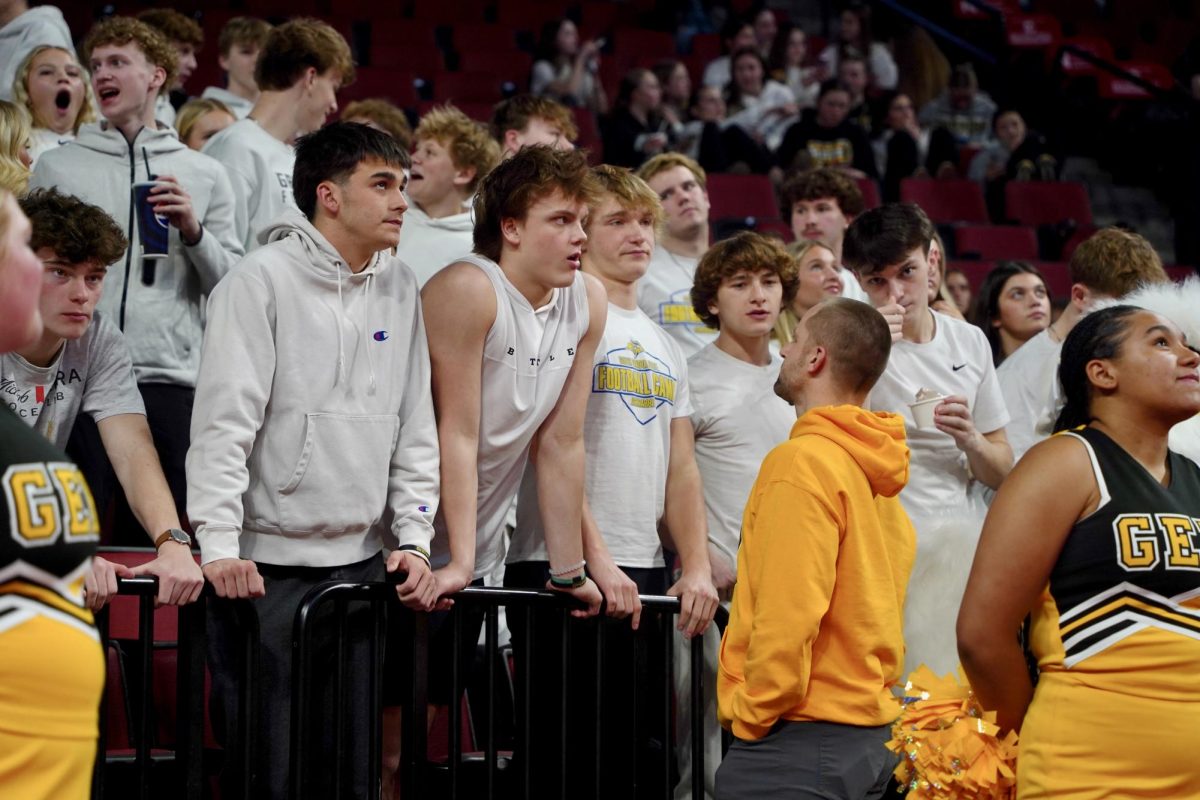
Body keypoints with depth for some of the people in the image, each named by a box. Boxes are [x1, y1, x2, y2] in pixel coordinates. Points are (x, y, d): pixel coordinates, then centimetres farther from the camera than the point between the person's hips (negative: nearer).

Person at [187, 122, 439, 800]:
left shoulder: (400, 291, 10)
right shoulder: (263, 281, -8)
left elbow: (416, 428, 12)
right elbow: (224, 420, -13)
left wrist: (414, 540, 4)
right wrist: (220, 545, -20)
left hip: (361, 563, 6)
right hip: (266, 565, -5)